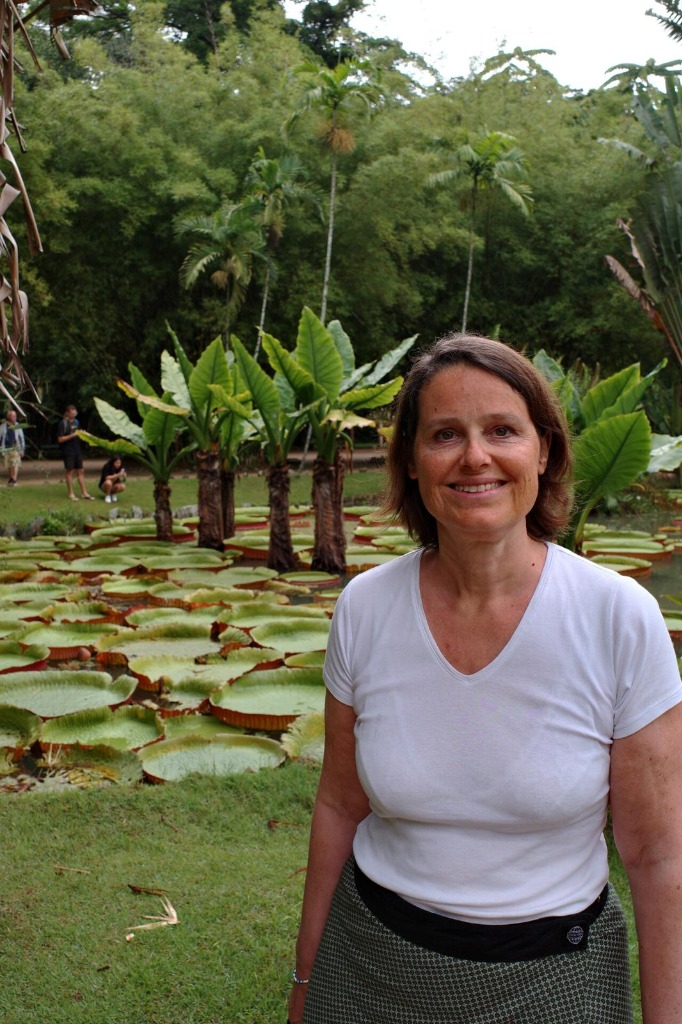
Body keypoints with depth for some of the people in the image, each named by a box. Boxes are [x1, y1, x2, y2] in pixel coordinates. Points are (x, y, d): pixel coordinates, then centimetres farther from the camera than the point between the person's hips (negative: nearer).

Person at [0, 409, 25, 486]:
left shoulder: (17, 427, 2)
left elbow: (22, 438, 7)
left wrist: (22, 450, 3)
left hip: (15, 449, -1)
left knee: (15, 465, -14)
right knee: (8, 467, 7)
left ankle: (13, 481, -19)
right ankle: (9, 480, 24)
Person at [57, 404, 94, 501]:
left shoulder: (76, 421, 11)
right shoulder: (63, 423, -11)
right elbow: (60, 439, -15)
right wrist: (72, 435, -21)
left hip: (77, 450, 7)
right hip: (68, 452, -7)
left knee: (81, 471, 8)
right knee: (70, 471, 0)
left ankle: (84, 493, 12)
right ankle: (71, 494, 8)